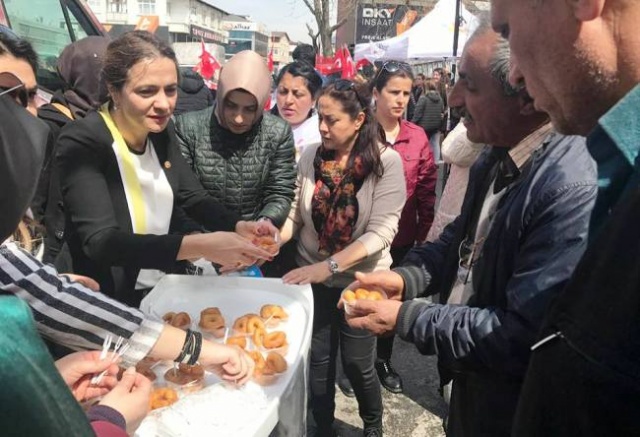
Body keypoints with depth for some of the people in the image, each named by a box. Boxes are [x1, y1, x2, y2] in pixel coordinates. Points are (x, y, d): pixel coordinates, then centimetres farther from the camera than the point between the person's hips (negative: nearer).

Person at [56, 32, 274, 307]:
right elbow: (102, 242, -30)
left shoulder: (161, 129, -3)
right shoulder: (81, 143, -21)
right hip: (111, 303, -5)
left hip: (166, 289, 6)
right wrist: (199, 246, -39)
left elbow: (193, 198, 3)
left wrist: (239, 227, -16)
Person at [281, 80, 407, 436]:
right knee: (318, 359, 15)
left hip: (360, 280, -2)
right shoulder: (312, 156, -6)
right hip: (313, 278, 3)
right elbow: (295, 215, -4)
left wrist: (328, 266, -29)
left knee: (357, 363, 12)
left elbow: (381, 231, -21)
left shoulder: (386, 161, -14)